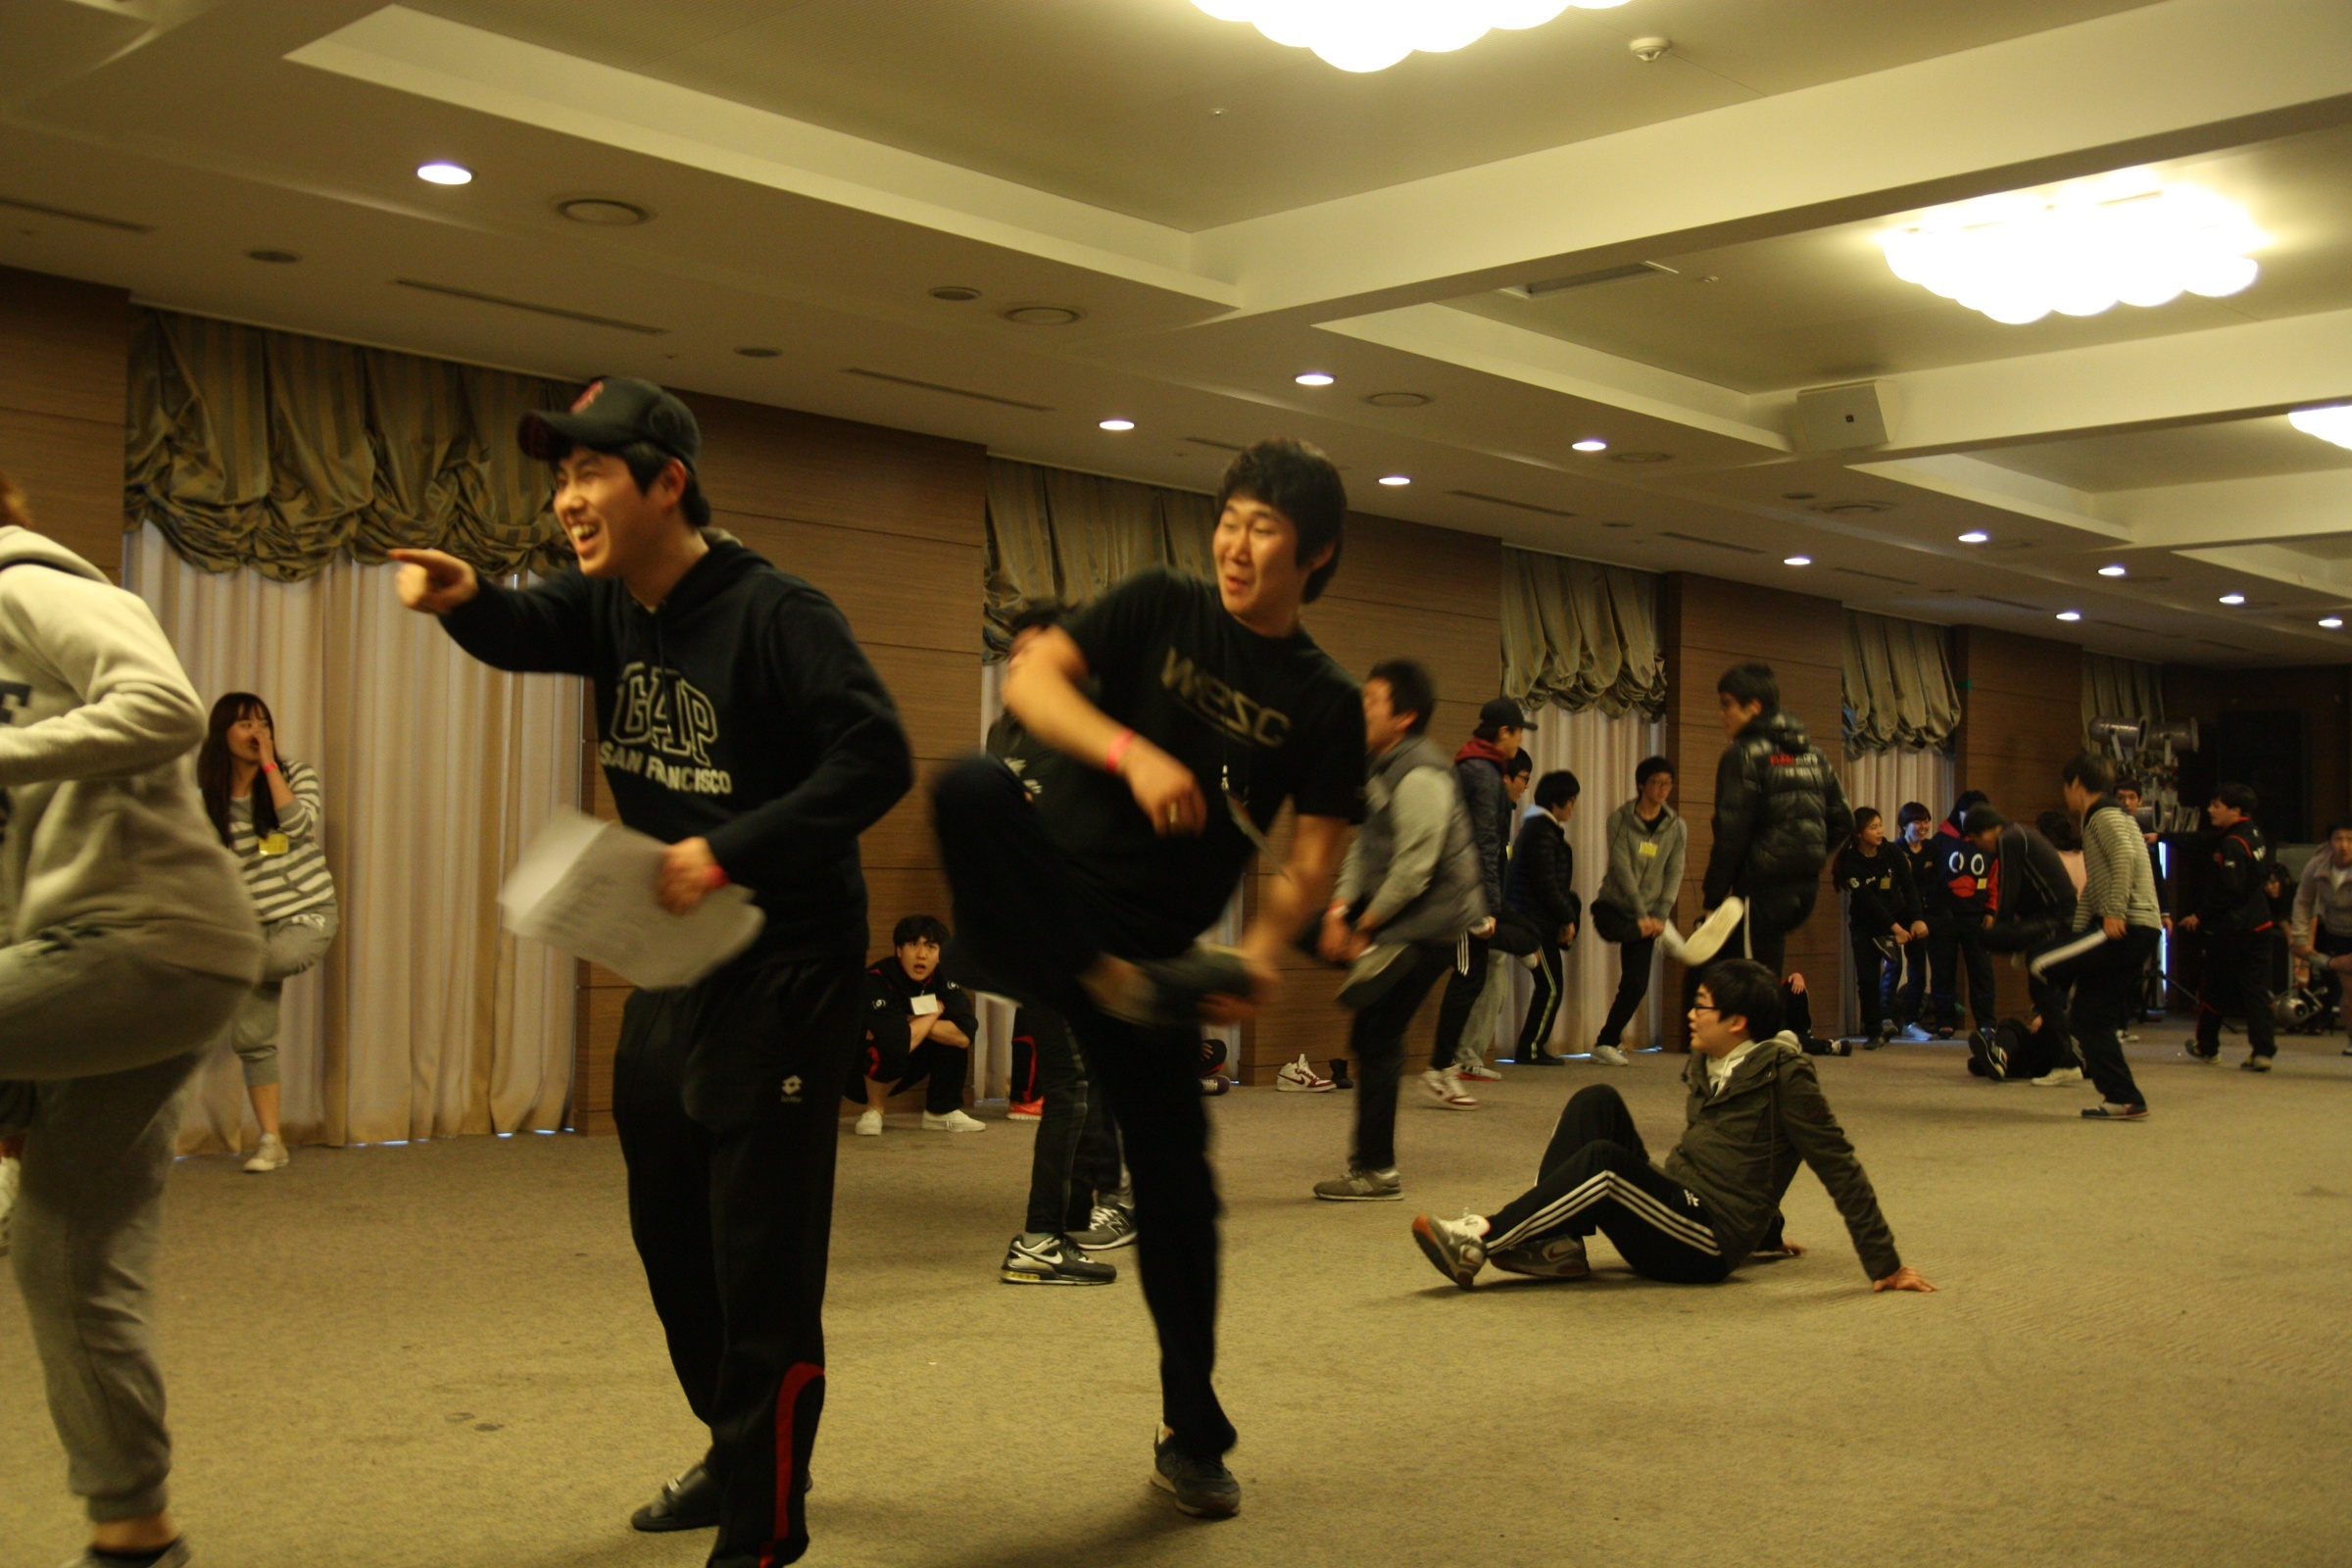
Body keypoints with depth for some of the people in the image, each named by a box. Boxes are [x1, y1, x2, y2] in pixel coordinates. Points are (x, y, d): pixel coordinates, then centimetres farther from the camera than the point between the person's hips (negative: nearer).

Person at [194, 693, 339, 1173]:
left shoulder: (296, 774, -1)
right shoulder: (207, 799, 3)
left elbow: (298, 823, -22)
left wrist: (269, 764, -17)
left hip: (309, 915, -2)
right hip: (252, 924, 3)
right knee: (251, 1037, -1)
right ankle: (271, 1142, 9)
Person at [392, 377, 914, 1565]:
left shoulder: (774, 614, -19)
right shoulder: (611, 606, 5)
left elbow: (878, 759, -25)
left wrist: (730, 854, -30)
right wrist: (461, 598, -21)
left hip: (783, 976, -9)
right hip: (668, 974, 9)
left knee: (762, 1265, -5)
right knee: (672, 1241, 20)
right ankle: (737, 1458, 40)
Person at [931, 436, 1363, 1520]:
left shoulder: (1324, 704, 4)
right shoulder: (1159, 608, 2)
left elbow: (1311, 855, 2)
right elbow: (1030, 679, -10)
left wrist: (1262, 954, -17)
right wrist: (1132, 753, -27)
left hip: (1154, 945, 1)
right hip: (1051, 907, -1)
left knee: (1177, 1181, 2)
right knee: (972, 788, -32)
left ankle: (1191, 1443, 20)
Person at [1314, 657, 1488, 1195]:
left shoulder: (1419, 776, -20)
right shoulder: (1380, 768, 10)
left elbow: (1413, 869, -23)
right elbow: (1363, 846, 10)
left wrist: (1365, 926, -13)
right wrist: (1339, 911, -3)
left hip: (1433, 921, -10)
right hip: (1392, 914, 10)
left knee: (1375, 1038, -5)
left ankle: (1375, 1172, 5)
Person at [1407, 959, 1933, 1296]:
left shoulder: (1784, 1076, -10)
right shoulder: (1707, 1065, 13)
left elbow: (1840, 1168, -9)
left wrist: (1886, 1266, -9)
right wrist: (1764, 1231, 33)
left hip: (1709, 1245, -8)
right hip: (1674, 1212, 8)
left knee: (1603, 1160, -31)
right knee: (1597, 1101, -7)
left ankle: (1479, 1242, -29)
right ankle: (1556, 1244, -19)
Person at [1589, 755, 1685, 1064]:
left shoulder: (1676, 826, 3)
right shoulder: (1620, 819, -6)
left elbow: (1675, 873, -2)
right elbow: (1622, 868, -13)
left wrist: (1660, 916, -14)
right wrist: (1642, 915, -19)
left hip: (1646, 914, 2)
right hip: (1613, 907, -2)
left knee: (1636, 985, -3)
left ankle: (1606, 1043, 7)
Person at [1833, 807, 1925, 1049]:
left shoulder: (1891, 853, -3)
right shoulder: (1850, 862, -13)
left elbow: (1908, 887, -9)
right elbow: (1867, 899, -18)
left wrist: (1917, 918, -25)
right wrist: (1894, 927, -24)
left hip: (1896, 919, 2)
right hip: (1866, 926, -2)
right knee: (1867, 978, -6)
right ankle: (1873, 1032, 5)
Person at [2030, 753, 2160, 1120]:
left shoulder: (2105, 816, -4)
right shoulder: (2100, 819, 27)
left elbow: (2124, 856, -24)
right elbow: (2092, 890, 28)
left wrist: (2115, 913, -27)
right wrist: (2076, 938, 23)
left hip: (2128, 927, -10)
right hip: (2138, 934, 10)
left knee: (2040, 964, -15)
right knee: (2092, 1016, 9)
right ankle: (2124, 1100, 8)